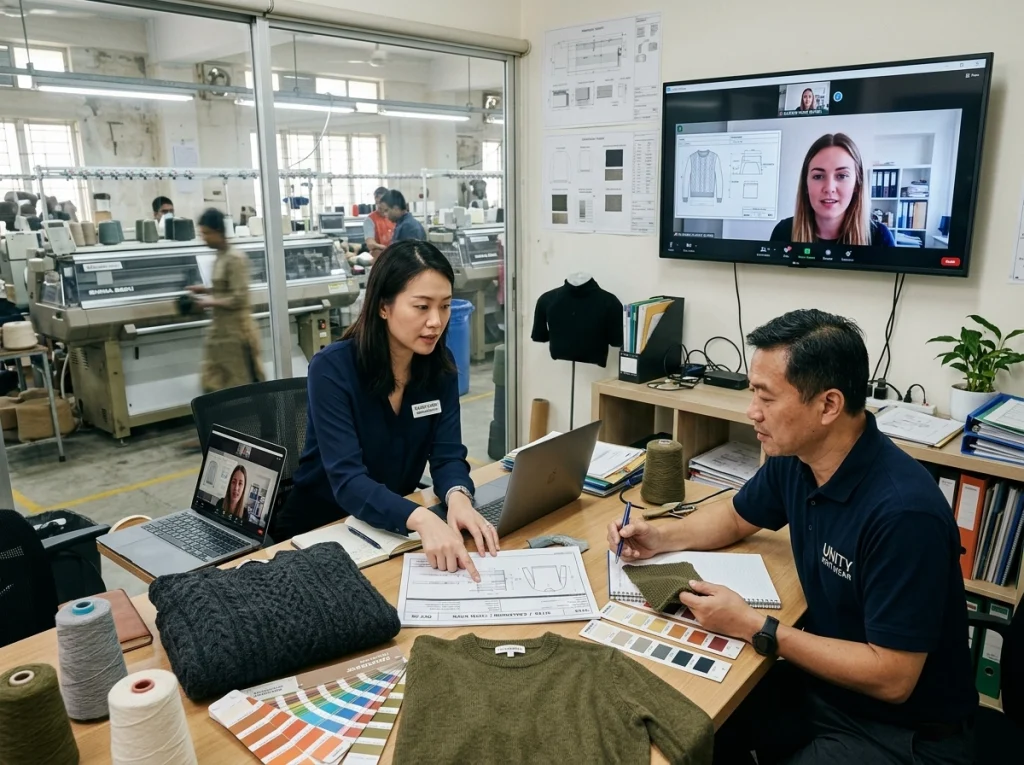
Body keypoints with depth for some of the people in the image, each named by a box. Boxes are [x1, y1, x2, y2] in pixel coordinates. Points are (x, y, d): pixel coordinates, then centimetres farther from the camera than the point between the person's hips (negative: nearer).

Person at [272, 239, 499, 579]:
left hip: (395, 527, 4)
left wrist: (458, 498, -33)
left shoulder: (440, 364, -6)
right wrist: (421, 519, -46)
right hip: (318, 530, -3)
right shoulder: (332, 369, -21)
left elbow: (447, 454, -11)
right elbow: (347, 479, -30)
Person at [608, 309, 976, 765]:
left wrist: (753, 628, -25)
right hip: (823, 681, 7)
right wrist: (661, 538, -3)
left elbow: (892, 679, -27)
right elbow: (737, 517, 13)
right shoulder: (794, 458, -7)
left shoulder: (902, 511, -31)